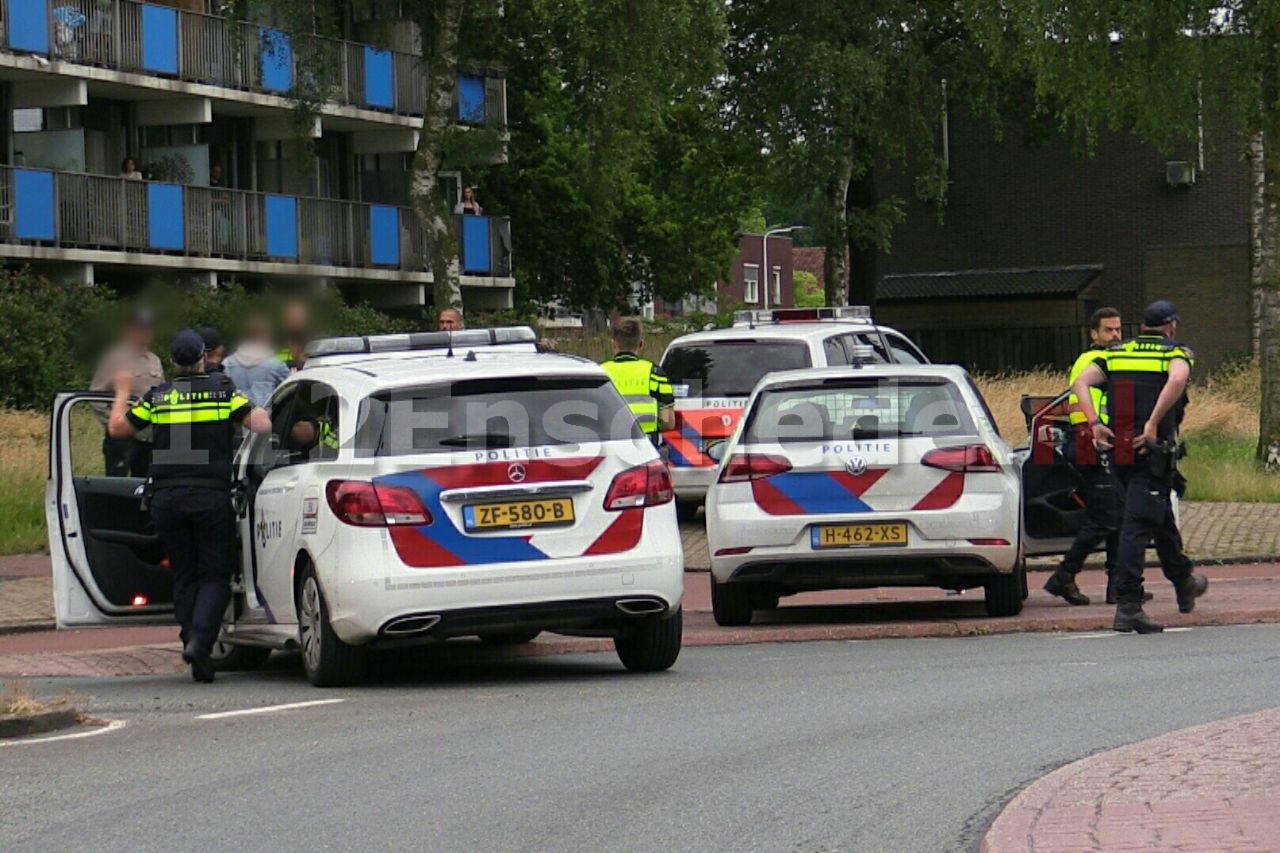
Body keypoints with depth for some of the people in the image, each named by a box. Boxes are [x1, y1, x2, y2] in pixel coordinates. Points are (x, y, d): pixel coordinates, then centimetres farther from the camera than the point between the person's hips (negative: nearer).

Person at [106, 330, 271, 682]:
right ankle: (199, 638, -19)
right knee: (215, 575, 4)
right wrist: (259, 412, 17)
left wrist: (122, 392, 32)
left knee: (184, 577, 11)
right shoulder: (223, 392, -1)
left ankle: (195, 651, 5)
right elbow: (263, 425, -7)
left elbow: (117, 428, 15)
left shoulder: (157, 398, 4)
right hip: (212, 496, -2)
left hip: (166, 498, 2)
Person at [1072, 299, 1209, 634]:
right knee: (1137, 526, -9)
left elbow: (1081, 382, -2)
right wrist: (1154, 424, -22)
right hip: (1155, 452, -5)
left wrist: (1094, 424, -9)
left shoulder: (1116, 353, 14)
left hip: (1119, 452, 5)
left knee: (1162, 518, 24)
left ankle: (1184, 584, 41)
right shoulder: (1176, 353, 1)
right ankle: (1127, 606, -16)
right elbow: (1177, 380, -24)